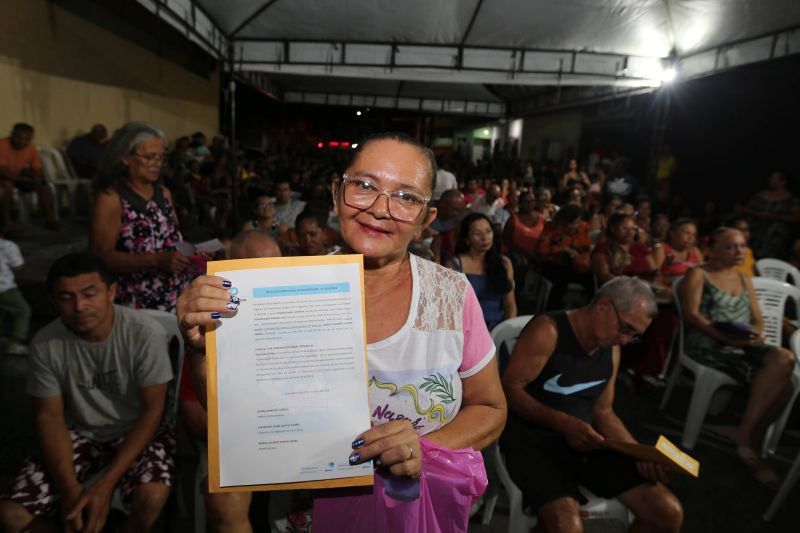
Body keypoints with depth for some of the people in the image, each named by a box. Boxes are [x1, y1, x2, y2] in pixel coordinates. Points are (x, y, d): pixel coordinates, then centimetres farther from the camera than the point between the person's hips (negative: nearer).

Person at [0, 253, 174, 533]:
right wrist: (69, 488, -18)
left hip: (138, 430, -3)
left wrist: (105, 486, -24)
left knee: (151, 496, -30)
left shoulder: (146, 333, -24)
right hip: (78, 433, 3)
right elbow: (49, 416, -5)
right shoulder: (45, 344, -13)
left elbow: (152, 411, -18)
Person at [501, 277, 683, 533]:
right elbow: (509, 389, -17)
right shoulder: (548, 331, -13)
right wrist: (563, 423, -27)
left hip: (587, 443, 7)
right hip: (532, 440, -7)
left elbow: (603, 412, 15)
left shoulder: (612, 350, 11)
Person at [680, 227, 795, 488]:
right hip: (708, 344, -6)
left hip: (745, 346, 6)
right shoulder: (697, 274, 3)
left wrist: (756, 334, -7)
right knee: (777, 378, -27)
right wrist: (727, 338, -21)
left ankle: (748, 436, -18)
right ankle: (748, 438, -10)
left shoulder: (745, 280, 25)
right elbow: (691, 314, -10)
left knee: (784, 359, -27)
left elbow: (758, 319, 18)